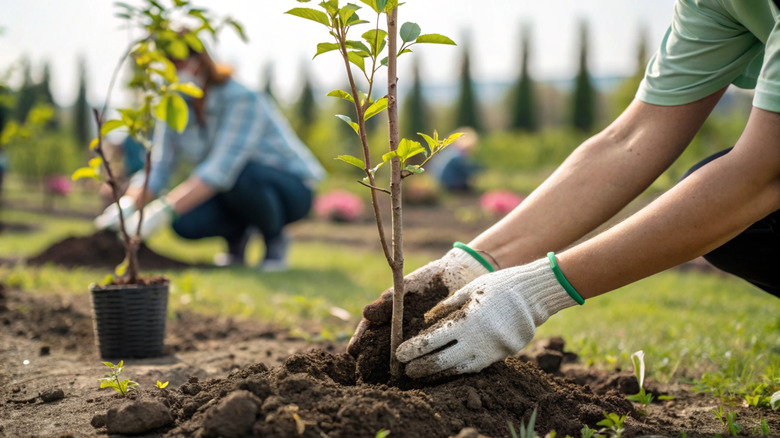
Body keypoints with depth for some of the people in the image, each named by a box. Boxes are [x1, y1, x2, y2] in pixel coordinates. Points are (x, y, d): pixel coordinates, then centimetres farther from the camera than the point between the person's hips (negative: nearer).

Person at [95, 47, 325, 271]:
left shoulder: (243, 99, -27)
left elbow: (222, 167, -38)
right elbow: (157, 169, -10)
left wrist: (163, 210, -46)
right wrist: (126, 206, -30)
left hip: (290, 188, -5)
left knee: (242, 174, -38)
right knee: (186, 222, -25)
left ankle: (276, 239, -10)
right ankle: (236, 235, 8)